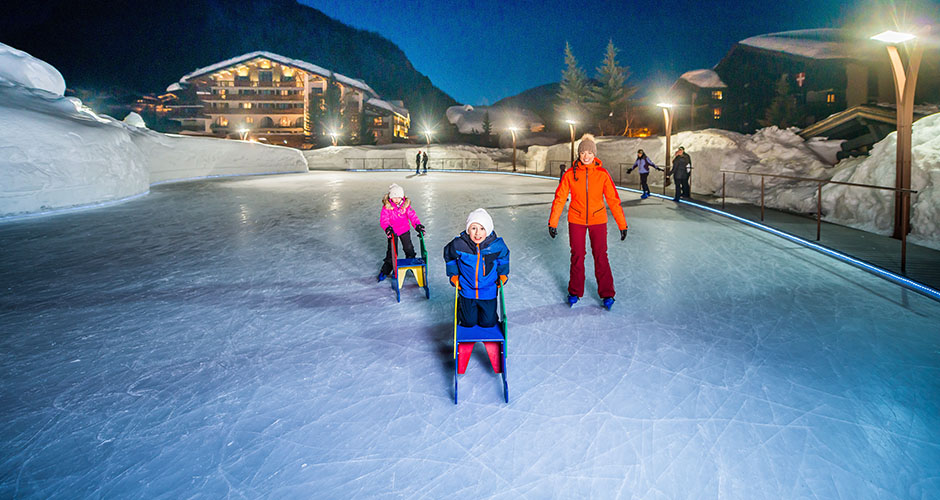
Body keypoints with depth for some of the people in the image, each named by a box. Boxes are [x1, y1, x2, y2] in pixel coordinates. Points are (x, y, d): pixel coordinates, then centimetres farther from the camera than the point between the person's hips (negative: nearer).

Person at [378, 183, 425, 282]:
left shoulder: (406, 205, -11)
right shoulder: (387, 206, -17)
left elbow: (412, 216, -10)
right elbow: (383, 220, -22)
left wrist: (418, 226, -24)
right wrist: (387, 228, -40)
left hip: (404, 230, 2)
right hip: (392, 231, -2)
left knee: (409, 248, 9)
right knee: (392, 251, -2)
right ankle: (385, 270, 12)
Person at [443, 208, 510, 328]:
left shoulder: (497, 245, -19)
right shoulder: (458, 244, -21)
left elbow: (504, 256, 6)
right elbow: (448, 255, 3)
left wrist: (502, 274, 9)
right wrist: (453, 275, 4)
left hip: (488, 292, 1)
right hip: (467, 290, -1)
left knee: (488, 323, 11)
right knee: (468, 322, 11)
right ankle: (460, 304, 41)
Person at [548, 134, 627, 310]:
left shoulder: (602, 174, -7)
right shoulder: (570, 174, -6)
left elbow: (613, 200, -3)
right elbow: (559, 198, -3)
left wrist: (622, 224, -2)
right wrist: (553, 222, -5)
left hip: (598, 220, 0)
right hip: (576, 221, 1)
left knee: (600, 256, 2)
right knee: (577, 256, 8)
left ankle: (607, 294, 17)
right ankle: (575, 292, 25)